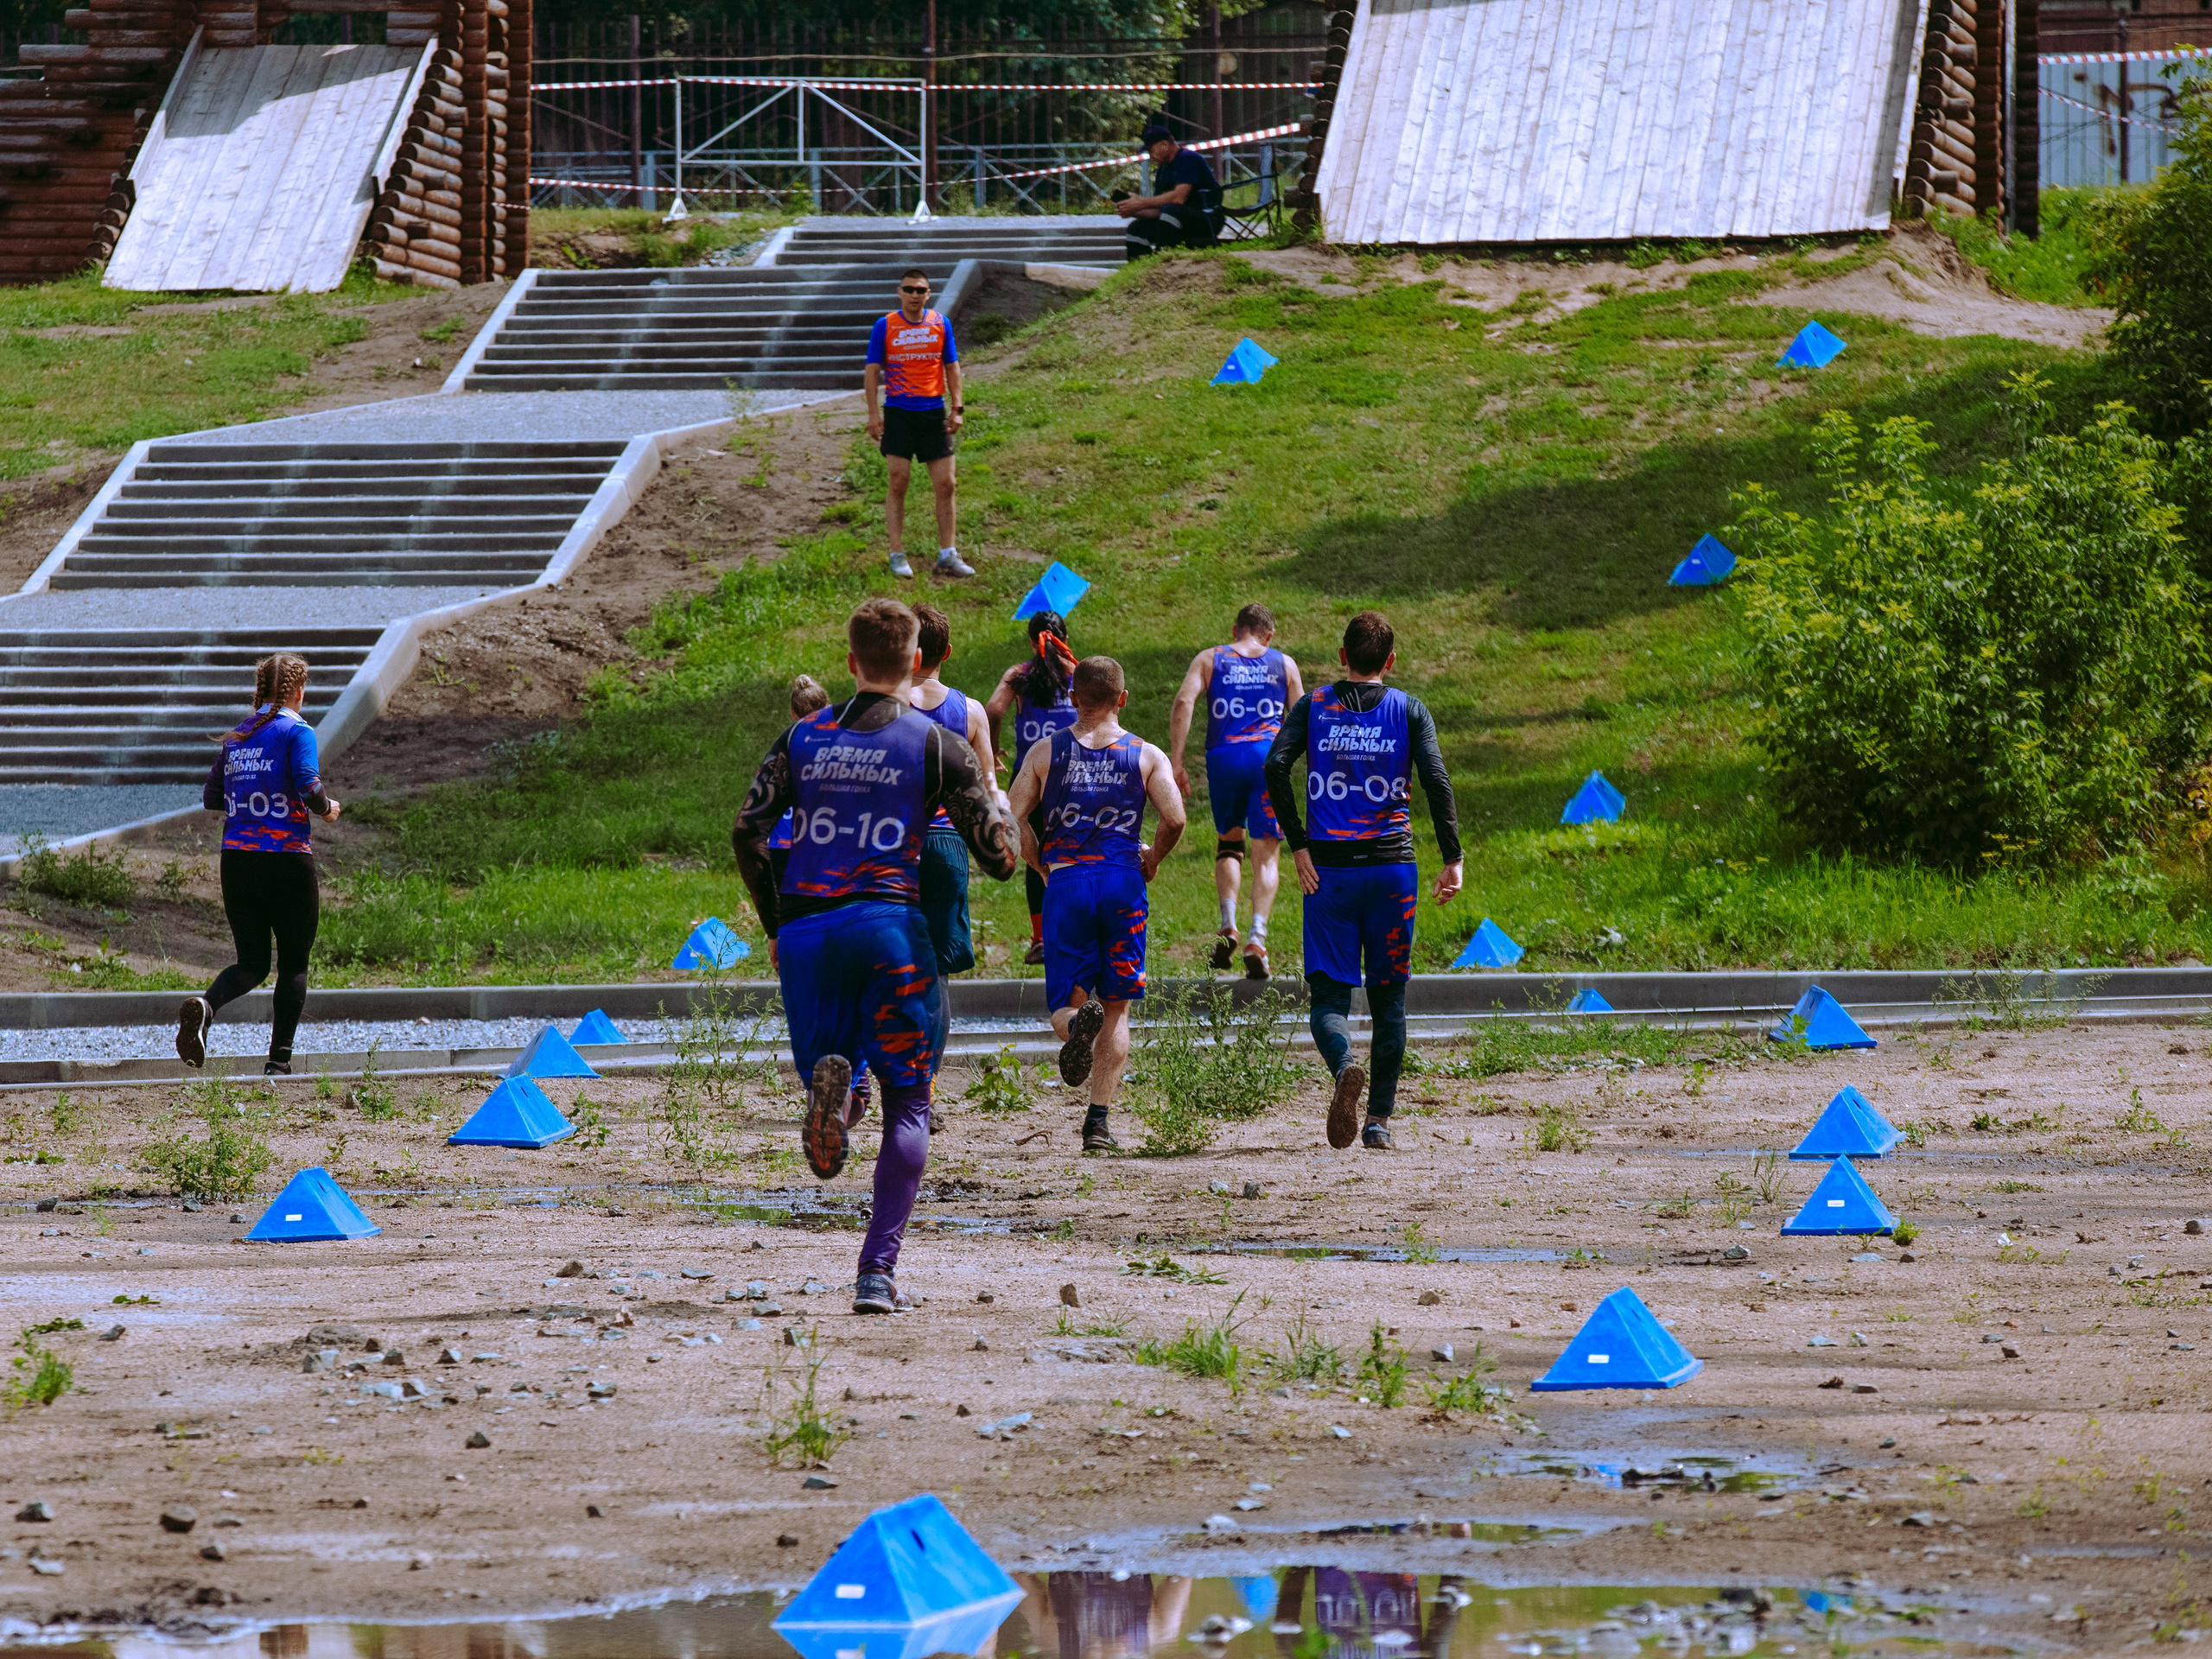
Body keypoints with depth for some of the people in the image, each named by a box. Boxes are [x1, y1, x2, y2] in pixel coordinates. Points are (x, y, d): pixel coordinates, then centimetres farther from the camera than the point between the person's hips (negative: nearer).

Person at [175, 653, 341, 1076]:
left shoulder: (237, 735, 12)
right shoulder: (296, 731, -6)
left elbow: (211, 797, 15)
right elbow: (308, 786, -19)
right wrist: (326, 809, 1)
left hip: (236, 861, 5)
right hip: (288, 858, -5)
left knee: (252, 963, 11)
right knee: (294, 962, 8)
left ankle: (204, 1006, -21)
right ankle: (279, 1061, 3)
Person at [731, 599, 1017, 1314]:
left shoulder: (803, 737, 11)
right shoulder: (939, 747, 3)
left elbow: (747, 833, 4)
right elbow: (999, 858, 2)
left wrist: (774, 926, 15)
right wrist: (998, 806, 25)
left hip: (805, 926, 2)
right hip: (889, 923, -2)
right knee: (908, 1106, 7)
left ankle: (827, 1078, -24)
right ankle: (878, 1271, -7)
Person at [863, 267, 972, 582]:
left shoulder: (941, 323, 6)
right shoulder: (885, 326, -1)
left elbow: (951, 367, 10)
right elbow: (872, 371, 0)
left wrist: (956, 409, 3)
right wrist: (874, 413, -8)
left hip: (934, 412, 2)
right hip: (898, 413, -2)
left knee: (945, 484, 1)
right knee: (897, 483, -4)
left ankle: (947, 556, 10)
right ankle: (897, 556, 1)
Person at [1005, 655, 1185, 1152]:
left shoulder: (1045, 752, 7)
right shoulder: (1146, 756, 5)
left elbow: (1012, 821, 0)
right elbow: (1174, 819, -7)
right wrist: (1152, 860, 12)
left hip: (1065, 883, 0)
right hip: (1122, 883, 0)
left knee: (1066, 1005, 5)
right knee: (1117, 1007, 10)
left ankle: (1076, 1024, -34)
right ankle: (1099, 1120, 0)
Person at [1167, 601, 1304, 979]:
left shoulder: (1210, 660, 12)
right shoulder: (1283, 664, 14)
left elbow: (1183, 703, -4)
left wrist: (1175, 761, -4)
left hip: (1223, 755, 1)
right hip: (1268, 756, -1)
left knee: (1228, 844, 20)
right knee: (1265, 853, 2)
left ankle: (1228, 926, 1)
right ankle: (1257, 938, -15)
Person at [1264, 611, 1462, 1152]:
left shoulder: (1313, 707, 6)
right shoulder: (1409, 711, 3)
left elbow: (1275, 767, -8)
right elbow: (1436, 780, -9)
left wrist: (1298, 846, -6)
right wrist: (1452, 859, -7)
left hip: (1327, 868, 0)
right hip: (1391, 865, 0)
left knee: (1329, 995, 1)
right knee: (1388, 998, 11)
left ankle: (1344, 1067, -31)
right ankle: (1380, 1119, 7)